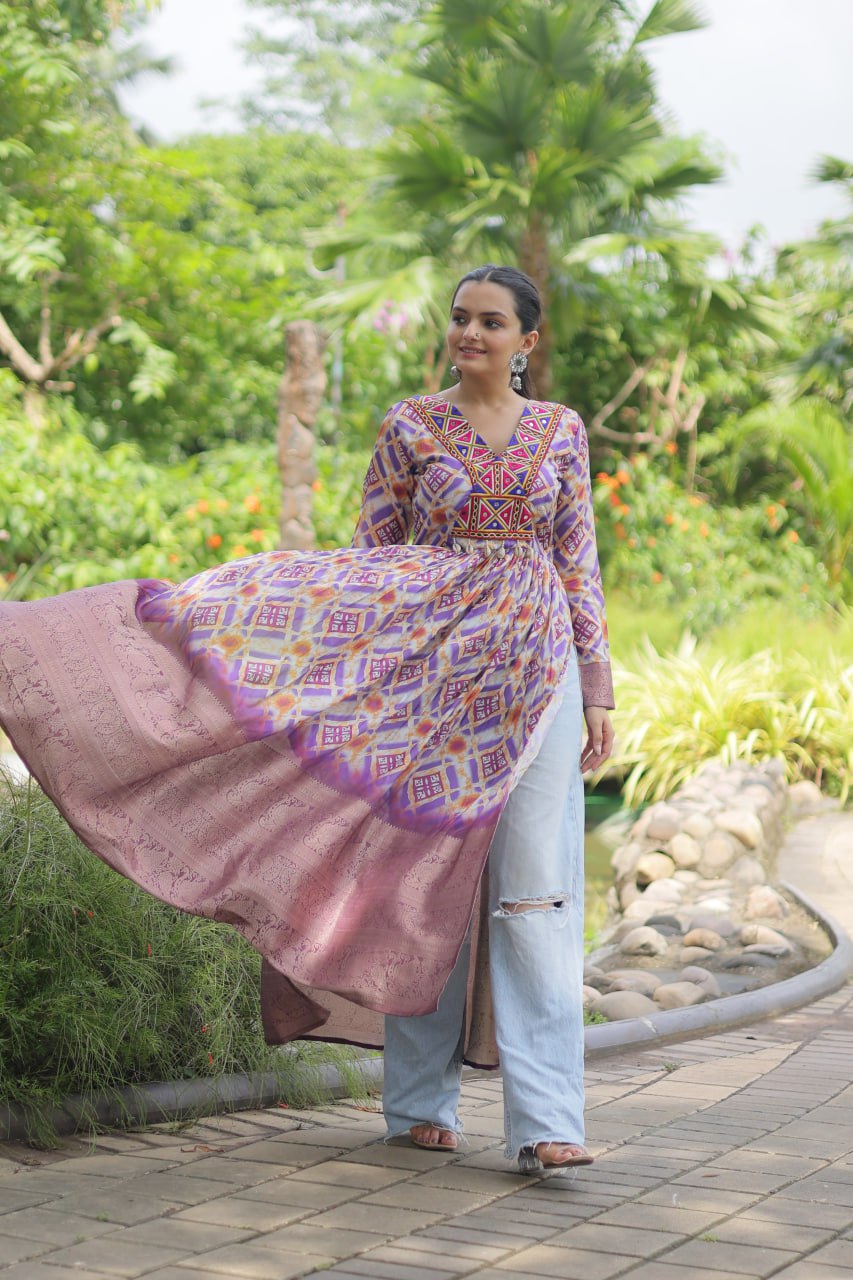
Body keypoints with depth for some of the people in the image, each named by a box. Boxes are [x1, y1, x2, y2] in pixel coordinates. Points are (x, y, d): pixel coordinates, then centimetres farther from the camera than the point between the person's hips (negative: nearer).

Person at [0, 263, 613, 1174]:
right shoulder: (410, 425, 5)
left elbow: (579, 566, 9)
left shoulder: (560, 431, 8)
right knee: (429, 871, 3)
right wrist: (365, 674, 0)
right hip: (430, 661, 0)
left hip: (533, 668, 0)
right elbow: (368, 557, 6)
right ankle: (420, 1098, 17)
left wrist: (598, 690, 5)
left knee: (534, 884, -7)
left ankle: (545, 1119, -7)